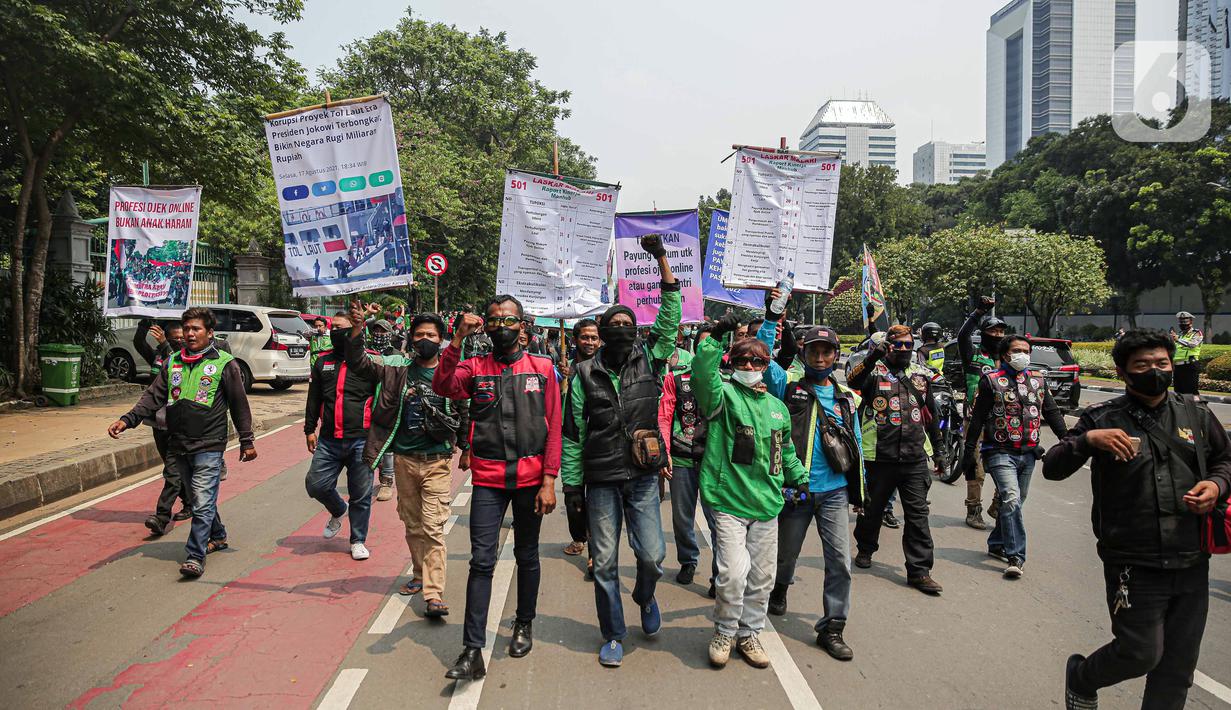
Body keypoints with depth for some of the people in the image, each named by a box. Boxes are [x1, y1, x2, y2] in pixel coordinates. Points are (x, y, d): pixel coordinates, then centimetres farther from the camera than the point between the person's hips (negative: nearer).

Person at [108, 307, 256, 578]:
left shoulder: (224, 363, -3)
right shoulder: (173, 362, 11)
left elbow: (239, 404, -1)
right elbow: (153, 395, 7)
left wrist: (247, 441, 0)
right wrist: (128, 419, -10)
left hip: (209, 446, -6)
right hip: (178, 446, 6)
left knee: (203, 502, -10)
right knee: (200, 497, 18)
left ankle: (195, 556, -6)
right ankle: (218, 536, 37)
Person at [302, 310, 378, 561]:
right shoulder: (323, 361, 11)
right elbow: (314, 398, 19)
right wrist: (310, 429, 14)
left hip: (361, 440, -4)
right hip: (329, 440, 4)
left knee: (361, 494, 4)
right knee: (315, 484, 3)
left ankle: (358, 540, 21)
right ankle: (338, 510, 34)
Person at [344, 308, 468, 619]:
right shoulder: (398, 369, 2)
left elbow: (464, 413, 9)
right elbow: (358, 362, -5)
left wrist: (466, 449, 16)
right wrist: (357, 328, -20)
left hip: (437, 461, -3)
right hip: (405, 459, 3)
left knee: (433, 527, -9)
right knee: (412, 524, 17)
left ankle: (434, 594, -8)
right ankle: (420, 575, 36)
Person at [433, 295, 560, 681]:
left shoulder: (542, 368, 3)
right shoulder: (475, 367, 5)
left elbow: (554, 427, 0)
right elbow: (442, 387, -16)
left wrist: (549, 480, -6)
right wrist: (458, 339, -22)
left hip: (530, 479, 0)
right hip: (488, 480, 0)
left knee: (527, 556, 14)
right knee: (481, 560, -3)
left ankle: (524, 624, 34)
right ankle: (473, 651, 2)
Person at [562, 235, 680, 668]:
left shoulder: (649, 360, 2)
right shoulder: (585, 375, 0)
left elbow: (671, 318, -4)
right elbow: (573, 433, 2)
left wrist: (662, 260, -8)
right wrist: (571, 483, 0)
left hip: (643, 476, 1)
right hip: (601, 481, 0)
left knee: (652, 555, -1)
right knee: (605, 562, 6)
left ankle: (645, 597, 35)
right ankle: (613, 636, 24)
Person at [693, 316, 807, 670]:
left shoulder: (777, 407, 16)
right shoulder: (724, 395, -2)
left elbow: (786, 450, 28)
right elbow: (702, 373, -24)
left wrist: (800, 478, 25)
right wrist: (715, 337, -29)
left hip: (766, 505, 6)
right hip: (728, 500, -6)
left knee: (761, 577, 11)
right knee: (733, 572, -12)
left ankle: (749, 634, 30)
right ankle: (724, 633, 12)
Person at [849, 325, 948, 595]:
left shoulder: (921, 375, 12)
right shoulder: (875, 371, -3)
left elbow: (931, 415, 20)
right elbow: (854, 382, -26)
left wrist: (938, 451, 20)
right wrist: (871, 359, -43)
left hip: (915, 458, 3)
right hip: (879, 457, -3)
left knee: (918, 514, 1)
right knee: (872, 508, 14)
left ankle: (919, 570, 8)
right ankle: (865, 549, 37)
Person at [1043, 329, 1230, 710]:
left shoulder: (1196, 414, 7)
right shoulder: (1103, 419, -4)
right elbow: (1052, 468, -8)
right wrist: (1087, 439, -26)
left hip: (1192, 563, 5)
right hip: (1134, 564, -4)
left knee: (1178, 666, 12)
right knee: (1141, 654, -3)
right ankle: (1081, 678, 27)